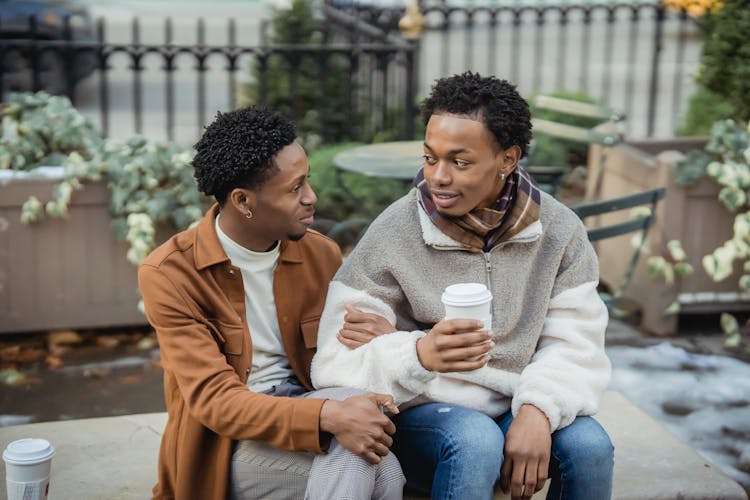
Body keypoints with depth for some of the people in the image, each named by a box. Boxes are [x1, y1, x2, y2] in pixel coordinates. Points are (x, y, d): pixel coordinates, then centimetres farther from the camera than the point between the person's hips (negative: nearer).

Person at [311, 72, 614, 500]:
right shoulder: (392, 235, -12)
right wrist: (419, 354, -35)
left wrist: (538, 410, -26)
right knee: (475, 442, -33)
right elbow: (337, 362, -15)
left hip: (513, 409, 3)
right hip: (420, 412, -3)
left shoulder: (558, 231, -4)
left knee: (589, 445, -25)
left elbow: (576, 347, -5)